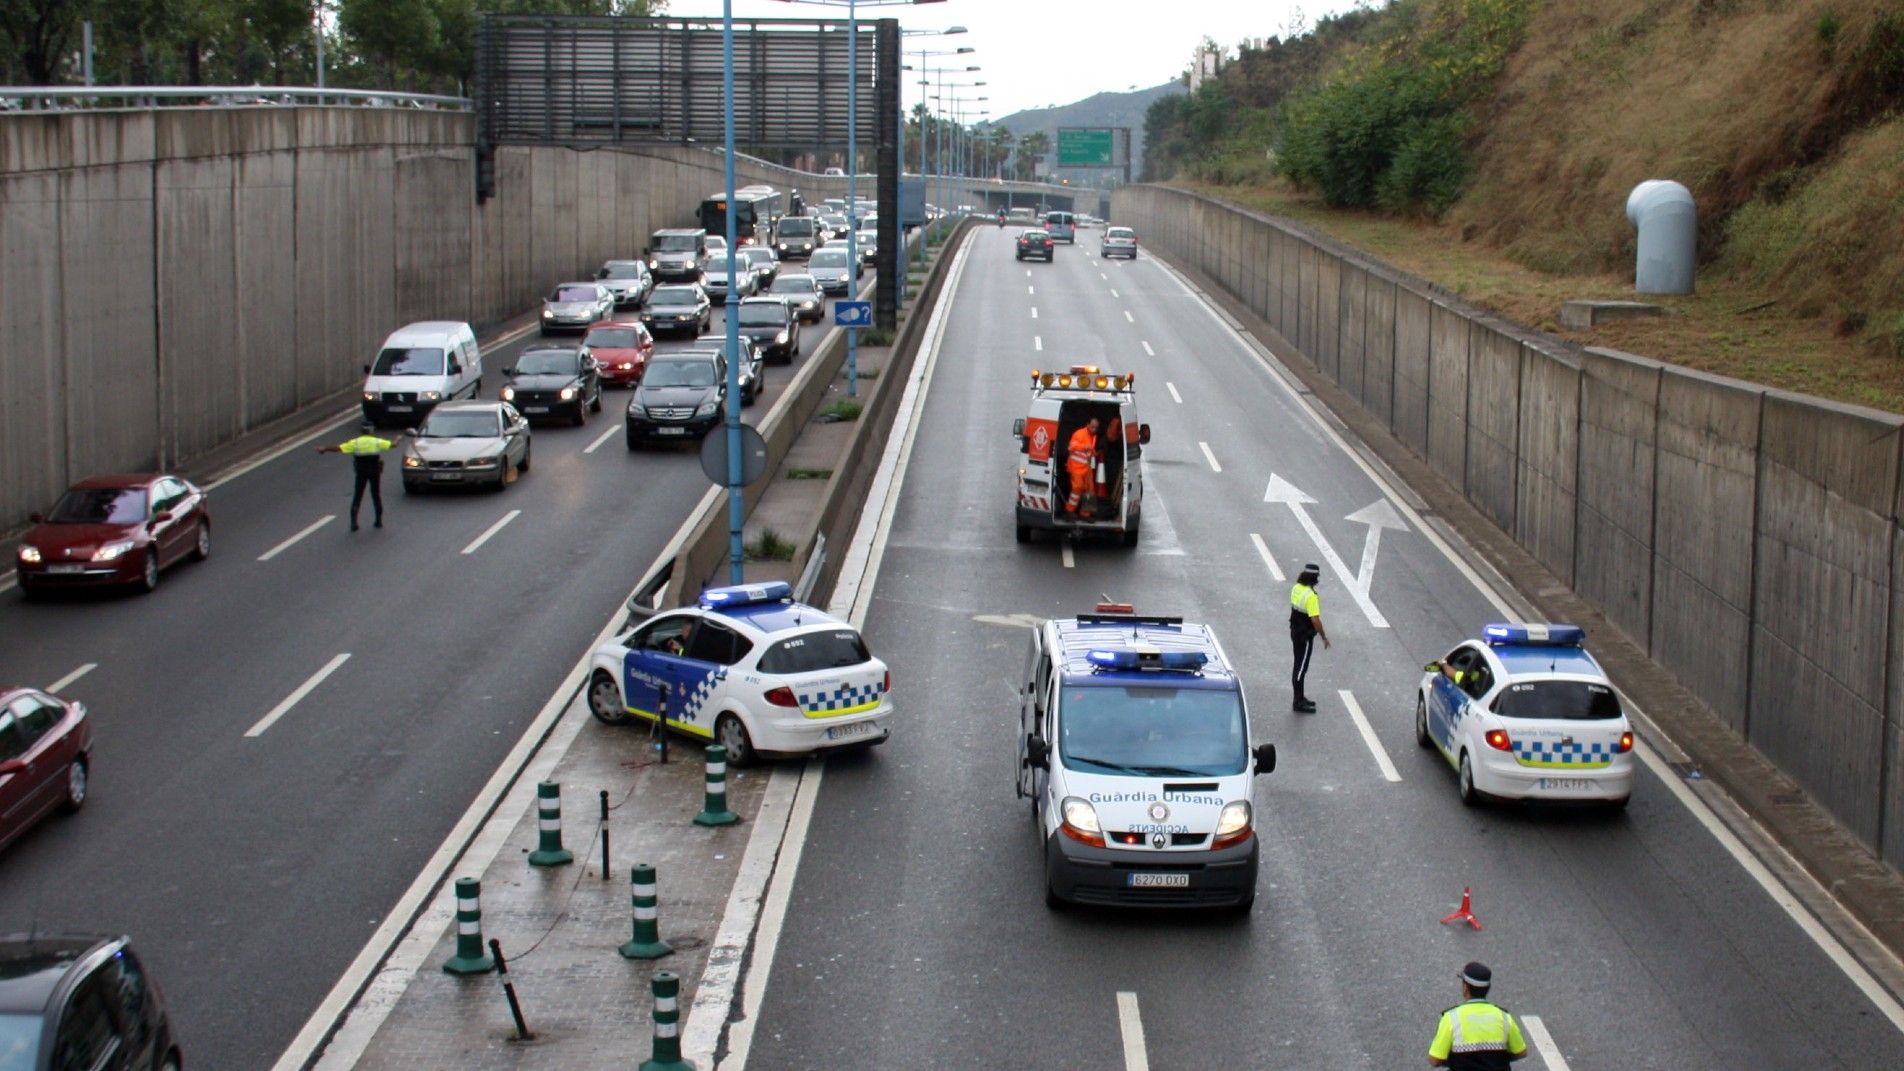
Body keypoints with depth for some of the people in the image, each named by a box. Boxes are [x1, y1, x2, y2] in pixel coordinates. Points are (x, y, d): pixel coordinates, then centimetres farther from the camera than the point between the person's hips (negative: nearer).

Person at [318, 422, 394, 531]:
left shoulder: (355, 443, -5)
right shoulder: (377, 442, -2)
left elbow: (338, 448, -7)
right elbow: (393, 444, 8)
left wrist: (324, 449, 6)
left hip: (361, 473, -1)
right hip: (375, 472, 1)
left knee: (357, 497, 5)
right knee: (376, 495, 14)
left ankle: (353, 522, -3)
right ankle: (379, 520, 17)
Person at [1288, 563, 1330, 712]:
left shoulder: (1296, 588, 2)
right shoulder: (1310, 596, -26)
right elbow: (1315, 620, -27)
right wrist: (1324, 637, -15)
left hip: (1295, 632, 9)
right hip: (1305, 636, -9)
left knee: (1299, 666, 18)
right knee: (1301, 668, -1)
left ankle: (1299, 697, 29)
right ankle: (1298, 703, 5)